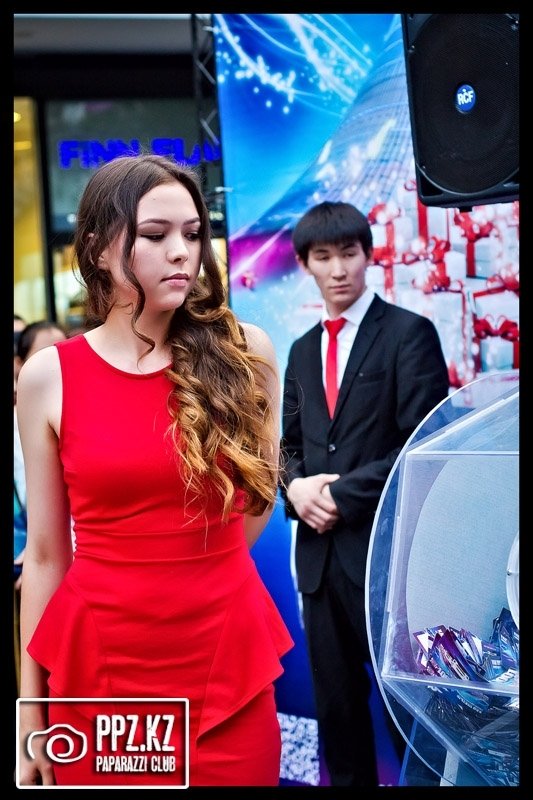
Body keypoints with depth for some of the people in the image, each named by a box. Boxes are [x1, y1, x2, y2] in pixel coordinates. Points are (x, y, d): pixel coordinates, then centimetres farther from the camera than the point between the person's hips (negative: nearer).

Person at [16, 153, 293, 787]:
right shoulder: (48, 377, -3)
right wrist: (30, 710, 3)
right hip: (99, 667, 0)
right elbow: (46, 555, 1)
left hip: (228, 659, 1)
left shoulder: (246, 353, -2)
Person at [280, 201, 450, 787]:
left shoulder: (409, 333, -5)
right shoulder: (302, 350, 15)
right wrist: (296, 486, -4)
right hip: (320, 551, 6)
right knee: (336, 704, 13)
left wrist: (343, 494, -14)